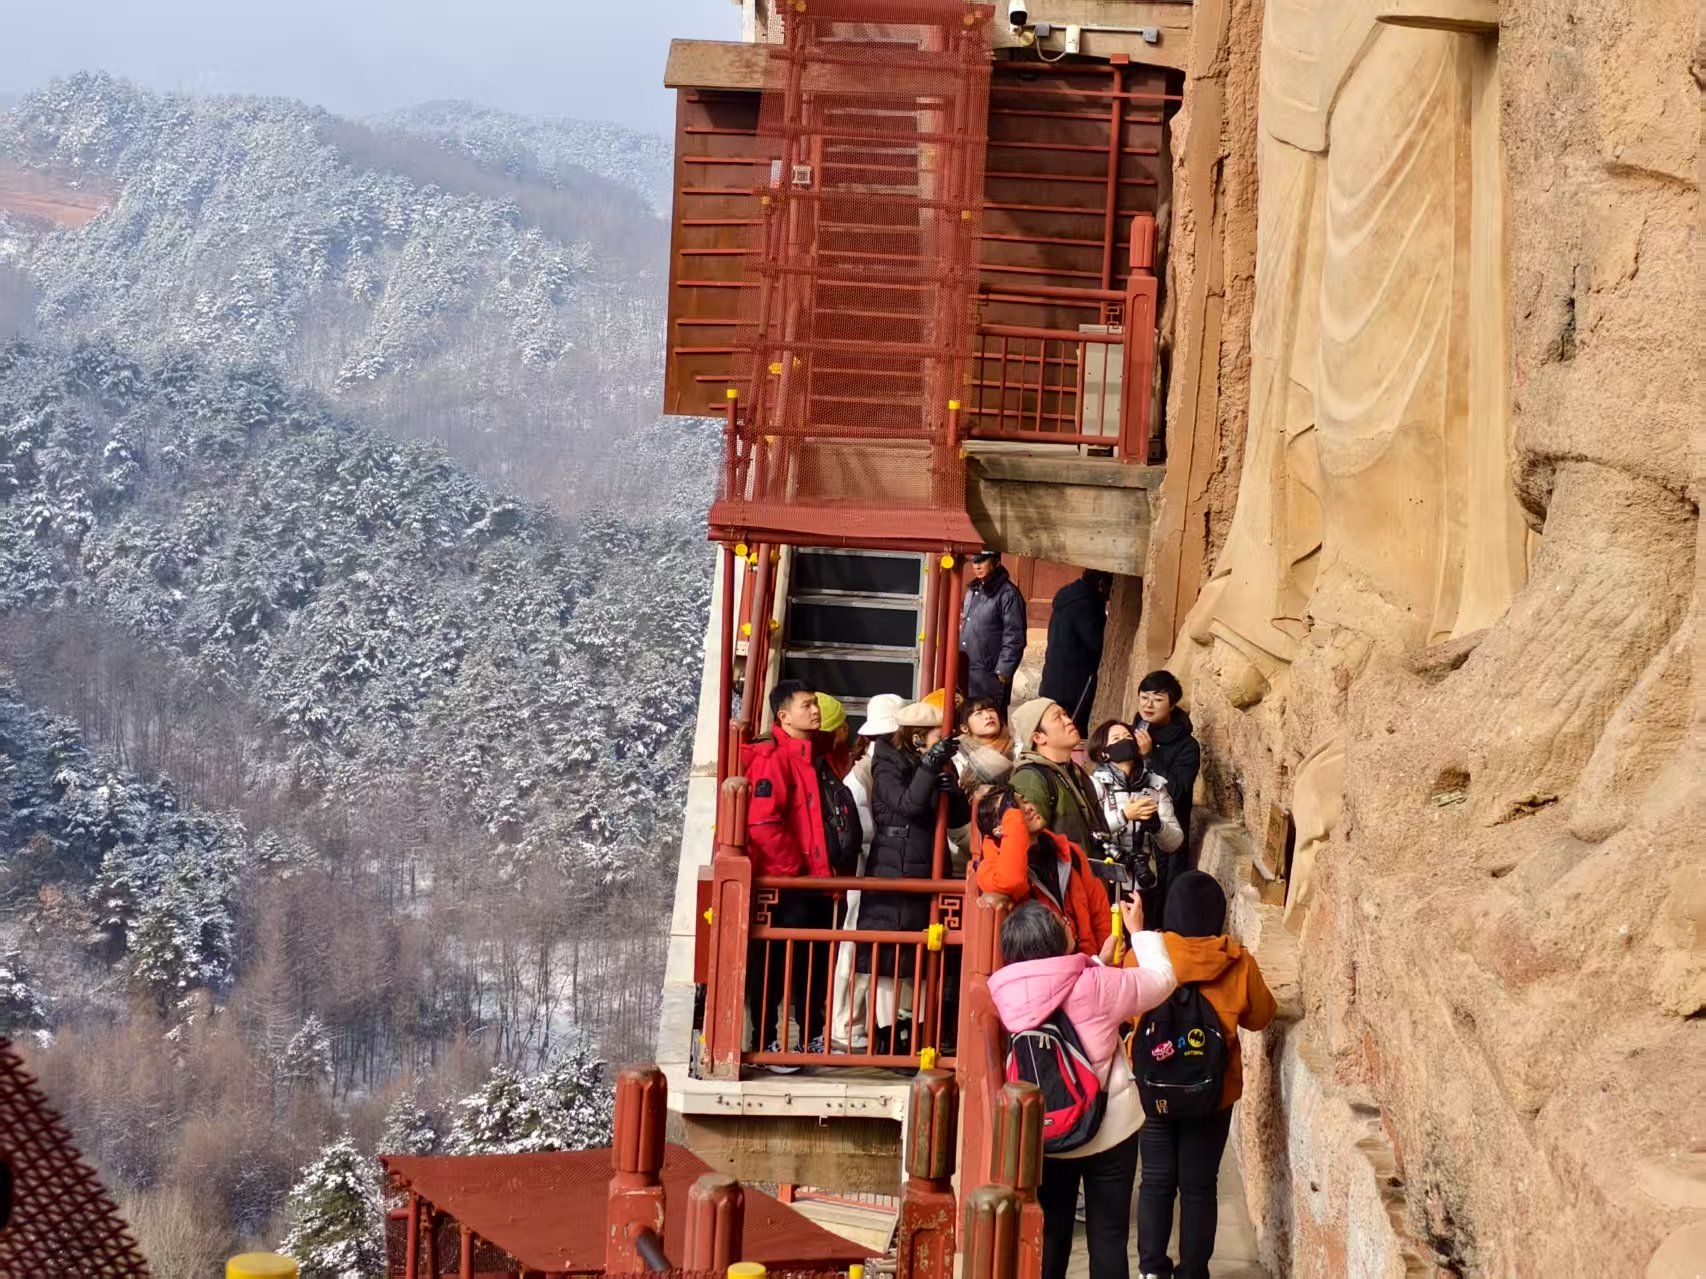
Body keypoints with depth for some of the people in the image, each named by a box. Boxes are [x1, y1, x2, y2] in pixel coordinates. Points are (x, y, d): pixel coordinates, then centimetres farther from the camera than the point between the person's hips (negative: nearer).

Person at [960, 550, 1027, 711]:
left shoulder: (1008, 593, -11)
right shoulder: (972, 590, 14)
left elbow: (1014, 637, -12)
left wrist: (1003, 672, -14)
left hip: (989, 675, -8)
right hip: (966, 671, 8)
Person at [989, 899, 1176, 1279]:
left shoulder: (1006, 995, -10)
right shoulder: (1096, 985, -19)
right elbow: (1162, 979, -4)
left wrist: (1098, 962, 15)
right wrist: (1139, 932, 10)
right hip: (1109, 1130, -3)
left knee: (1049, 1235, 14)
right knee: (1108, 1237, 5)